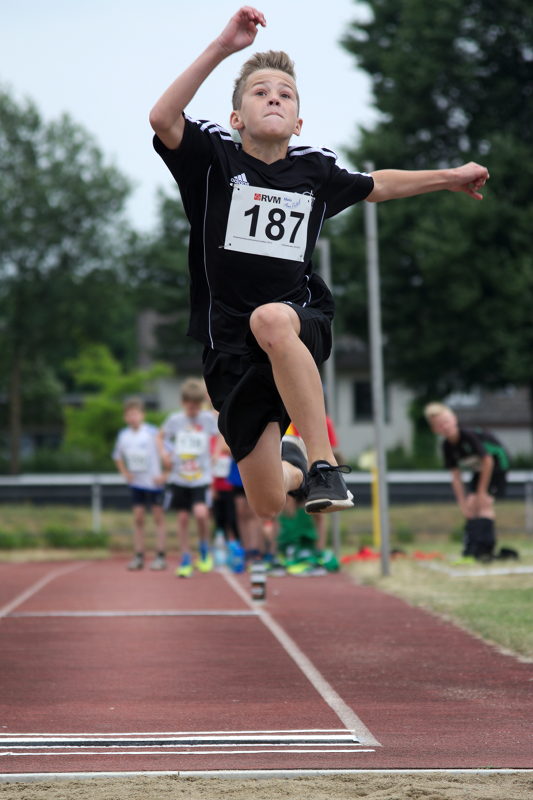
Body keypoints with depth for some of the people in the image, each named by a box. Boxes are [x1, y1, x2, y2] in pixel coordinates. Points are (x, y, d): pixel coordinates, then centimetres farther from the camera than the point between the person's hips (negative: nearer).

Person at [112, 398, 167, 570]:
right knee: (138, 518, 5)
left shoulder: (152, 433, -14)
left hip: (154, 482, -5)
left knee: (158, 517, 3)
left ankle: (160, 557, 6)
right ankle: (138, 557, 9)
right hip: (137, 483, 5)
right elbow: (118, 456, 19)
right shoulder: (123, 435, 2)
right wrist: (125, 473, 6)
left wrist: (164, 475, -13)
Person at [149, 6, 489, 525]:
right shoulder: (215, 159, -2)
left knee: (270, 320, -40)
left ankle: (322, 463, -34)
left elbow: (375, 187, 28)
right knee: (267, 506, 4)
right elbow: (162, 118, -22)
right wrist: (222, 48, -29)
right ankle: (290, 465, 44)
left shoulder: (315, 171, 7)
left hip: (303, 324, 0)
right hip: (231, 345, 0)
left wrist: (450, 178, 30)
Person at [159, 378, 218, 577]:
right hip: (178, 477, 2)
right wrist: (164, 453, 2)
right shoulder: (174, 419, 1)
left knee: (201, 513, -20)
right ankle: (186, 560, 16)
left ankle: (204, 549, 6)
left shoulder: (208, 418, -3)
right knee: (182, 518, 4)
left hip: (202, 477, -2)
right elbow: (161, 436, 18)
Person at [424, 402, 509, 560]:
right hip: (479, 469, 7)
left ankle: (485, 549, -20)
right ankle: (470, 549, -1)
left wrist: (482, 491, -19)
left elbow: (488, 461, -26)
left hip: (496, 464, -7)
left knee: (485, 502, -19)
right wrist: (463, 504, -12)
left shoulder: (469, 435, -31)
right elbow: (456, 476, -7)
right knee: (471, 504, -3)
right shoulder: (448, 446, -11)